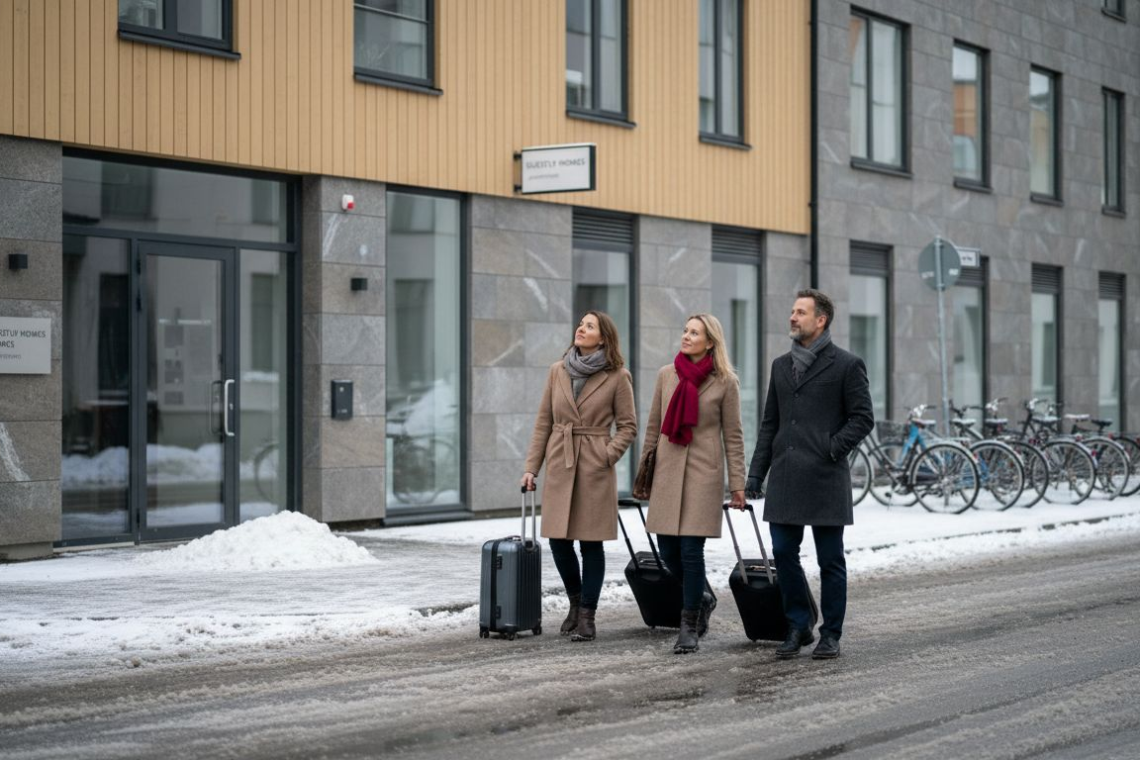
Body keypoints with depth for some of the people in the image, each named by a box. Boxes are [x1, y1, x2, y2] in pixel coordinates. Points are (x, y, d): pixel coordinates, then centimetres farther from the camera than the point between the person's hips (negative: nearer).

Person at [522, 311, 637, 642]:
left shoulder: (617, 376, -3)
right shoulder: (558, 371, 8)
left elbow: (628, 426, 1)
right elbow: (543, 422, 9)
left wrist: (608, 456, -13)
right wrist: (531, 466, 5)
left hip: (594, 469, -4)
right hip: (560, 466, 4)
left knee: (591, 543, -1)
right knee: (559, 540, 4)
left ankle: (587, 616, 9)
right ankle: (575, 602, 27)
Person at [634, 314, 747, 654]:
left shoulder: (725, 382, -2)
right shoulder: (666, 375, 8)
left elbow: (732, 435, 0)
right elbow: (653, 427, 13)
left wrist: (737, 484, -3)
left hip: (704, 471, -4)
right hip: (668, 470, 4)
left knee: (690, 550, -7)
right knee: (668, 551, 6)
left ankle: (689, 627, 4)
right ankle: (702, 597, 33)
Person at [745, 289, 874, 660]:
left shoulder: (846, 365, -1)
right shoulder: (781, 366, 16)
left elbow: (863, 417, -3)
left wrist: (834, 448, -14)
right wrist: (756, 472, 10)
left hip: (825, 477, -5)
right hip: (784, 477, 5)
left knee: (830, 560, 2)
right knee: (783, 553, 3)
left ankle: (831, 634, 11)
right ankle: (798, 626, 17)